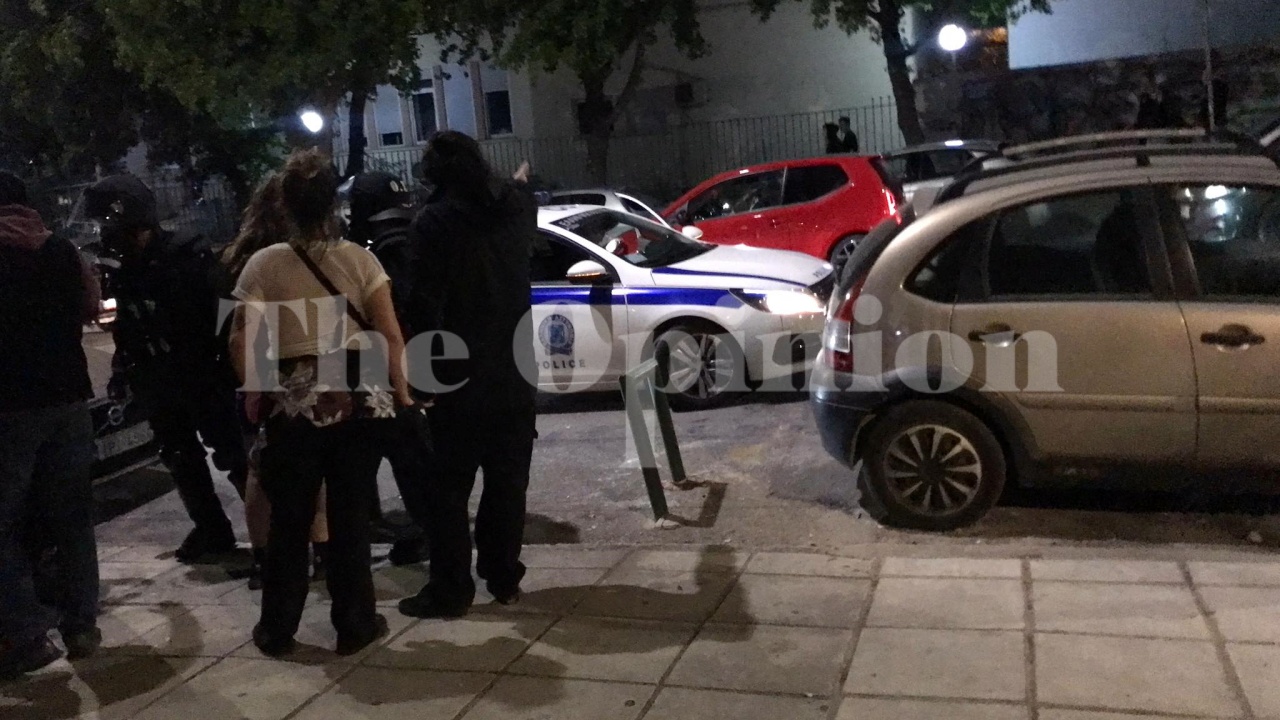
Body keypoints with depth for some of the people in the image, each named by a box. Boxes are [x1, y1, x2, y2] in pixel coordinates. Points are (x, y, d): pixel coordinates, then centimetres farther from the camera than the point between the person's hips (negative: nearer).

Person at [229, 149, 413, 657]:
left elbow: (242, 342, -7)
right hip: (359, 399, 0)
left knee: (289, 518, 12)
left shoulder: (264, 263, -1)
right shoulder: (359, 259, -1)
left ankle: (277, 629, 23)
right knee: (351, 516, 8)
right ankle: (354, 624, 16)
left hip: (292, 401, 0)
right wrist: (400, 391, 4)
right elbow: (390, 334, -6)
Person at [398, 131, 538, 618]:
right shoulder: (519, 205, 4)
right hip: (514, 367, 5)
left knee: (448, 487, 4)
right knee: (508, 481, 13)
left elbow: (425, 303, -16)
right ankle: (504, 577, 20)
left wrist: (424, 368, -10)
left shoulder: (435, 220, -12)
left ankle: (450, 589, 7)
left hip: (462, 373, -5)